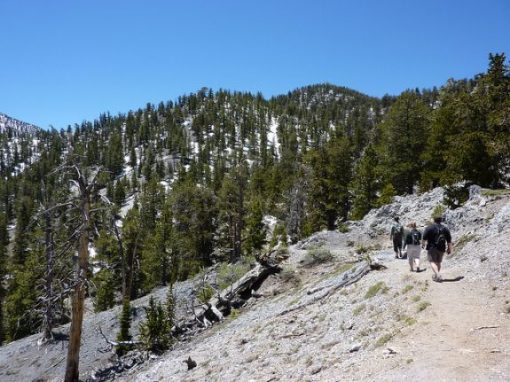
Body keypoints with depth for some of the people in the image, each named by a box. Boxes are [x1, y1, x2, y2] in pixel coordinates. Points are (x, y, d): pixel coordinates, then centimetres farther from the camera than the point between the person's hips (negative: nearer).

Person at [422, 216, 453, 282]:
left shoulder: (429, 228, -6)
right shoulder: (445, 229, 7)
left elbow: (424, 238, -4)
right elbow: (449, 240, 6)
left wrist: (423, 244, 13)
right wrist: (449, 249, 11)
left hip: (432, 248, -4)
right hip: (441, 248, 5)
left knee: (432, 262, -4)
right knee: (438, 262, 16)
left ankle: (438, 275, -23)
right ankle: (436, 276, 24)